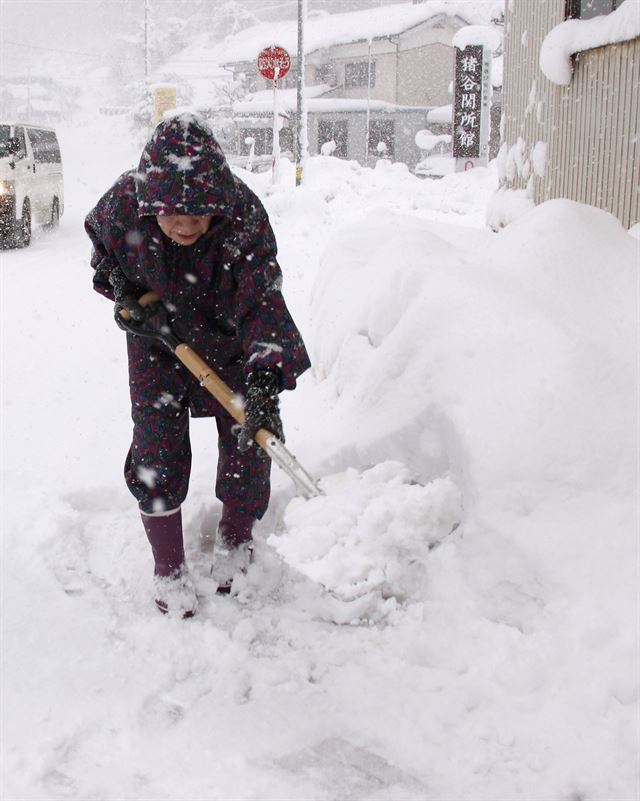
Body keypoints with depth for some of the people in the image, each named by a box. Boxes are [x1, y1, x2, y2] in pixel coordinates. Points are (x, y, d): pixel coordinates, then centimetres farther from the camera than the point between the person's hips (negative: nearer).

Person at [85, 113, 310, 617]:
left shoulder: (244, 214, -32)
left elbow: (262, 302, -39)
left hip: (230, 340, -1)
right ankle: (168, 569, 16)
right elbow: (99, 239, 1)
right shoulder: (125, 203, -25)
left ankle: (234, 543, 31)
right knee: (158, 453, -2)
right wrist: (120, 288, -11)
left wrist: (264, 379, -51)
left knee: (249, 444, 3)